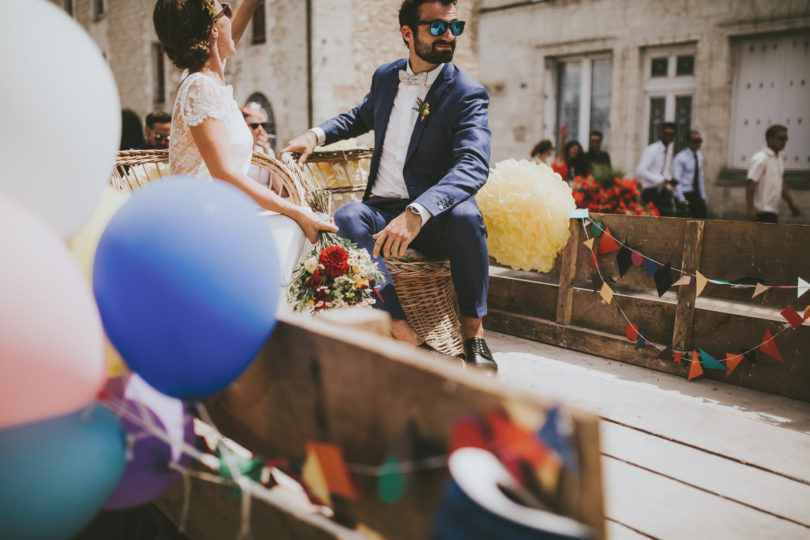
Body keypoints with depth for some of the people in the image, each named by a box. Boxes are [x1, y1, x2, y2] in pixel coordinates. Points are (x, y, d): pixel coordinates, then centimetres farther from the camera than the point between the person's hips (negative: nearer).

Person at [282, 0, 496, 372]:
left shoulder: (467, 94, -7)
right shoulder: (385, 77, 10)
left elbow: (473, 165, -25)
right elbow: (361, 117, 33)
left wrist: (416, 213, -42)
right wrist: (317, 134, 11)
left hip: (433, 218, -3)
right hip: (382, 210, 4)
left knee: (465, 215, -37)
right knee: (348, 217, -29)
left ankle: (472, 331, -18)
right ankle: (401, 333, -34)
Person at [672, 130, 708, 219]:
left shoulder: (699, 155, 10)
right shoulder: (680, 158, -12)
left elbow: (700, 177, 17)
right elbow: (676, 180, -15)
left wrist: (702, 196, 15)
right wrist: (682, 200, -19)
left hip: (696, 194, 7)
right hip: (684, 194, -7)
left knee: (704, 216, -4)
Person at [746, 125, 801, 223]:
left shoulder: (779, 159, 18)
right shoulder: (760, 159, -12)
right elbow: (751, 183, -19)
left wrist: (791, 203, 21)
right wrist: (750, 208, -26)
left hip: (773, 211, 10)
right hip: (762, 212, -10)